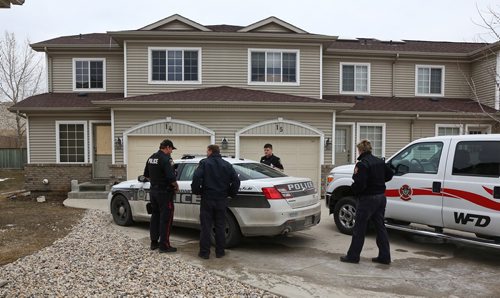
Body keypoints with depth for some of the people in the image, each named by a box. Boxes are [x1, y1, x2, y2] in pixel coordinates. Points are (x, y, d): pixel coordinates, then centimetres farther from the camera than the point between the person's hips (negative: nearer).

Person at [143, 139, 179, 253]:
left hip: (153, 191, 9)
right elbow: (171, 177, -24)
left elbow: (146, 175, 19)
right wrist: (176, 186, -7)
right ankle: (164, 245, 3)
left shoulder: (151, 158, 9)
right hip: (164, 192, -8)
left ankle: (154, 242, 25)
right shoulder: (166, 159, -18)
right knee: (166, 218, -1)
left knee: (155, 216, 17)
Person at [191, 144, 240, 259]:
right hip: (221, 200, 3)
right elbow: (236, 180, 3)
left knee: (205, 227, 5)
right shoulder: (227, 165, 6)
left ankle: (204, 252, 9)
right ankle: (220, 252, 16)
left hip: (207, 199, -3)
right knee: (220, 227, 11)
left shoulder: (204, 163, -5)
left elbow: (196, 177, -17)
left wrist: (196, 191, -3)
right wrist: (231, 193, 13)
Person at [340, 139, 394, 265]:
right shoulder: (379, 161, 7)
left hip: (367, 199, -8)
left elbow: (360, 184, -23)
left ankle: (353, 256, 11)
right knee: (380, 227, 14)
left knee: (359, 228, 2)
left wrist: (353, 188, -4)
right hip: (381, 197, 8)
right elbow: (390, 174, 20)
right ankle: (384, 256, 19)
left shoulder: (362, 164, -18)